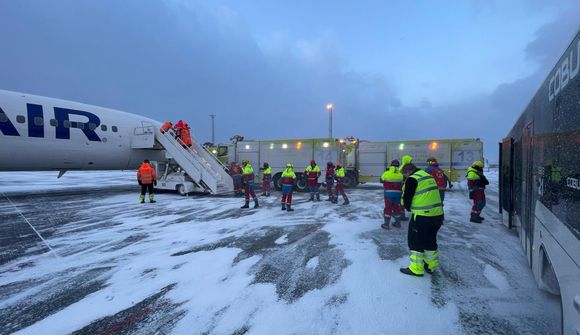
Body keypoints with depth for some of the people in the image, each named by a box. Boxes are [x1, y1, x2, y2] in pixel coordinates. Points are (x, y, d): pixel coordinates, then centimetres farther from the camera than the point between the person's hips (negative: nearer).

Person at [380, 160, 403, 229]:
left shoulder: (386, 173, -7)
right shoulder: (400, 175, 0)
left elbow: (381, 180, 9)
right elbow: (402, 184, 9)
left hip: (388, 193, -3)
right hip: (397, 193, 3)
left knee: (388, 207, 4)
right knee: (397, 208, 15)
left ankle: (386, 224, 5)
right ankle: (398, 223, 25)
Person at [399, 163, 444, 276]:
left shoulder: (412, 179, -12)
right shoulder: (429, 176, 14)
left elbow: (406, 199, -9)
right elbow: (431, 196, 19)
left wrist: (409, 208, 11)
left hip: (422, 216, -8)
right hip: (437, 214, 8)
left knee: (416, 241, 5)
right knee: (430, 239, 22)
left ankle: (416, 268, 13)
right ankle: (430, 265, 34)